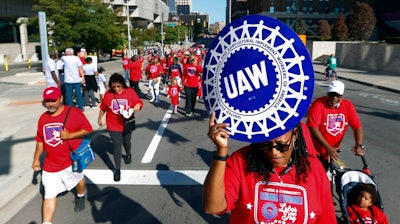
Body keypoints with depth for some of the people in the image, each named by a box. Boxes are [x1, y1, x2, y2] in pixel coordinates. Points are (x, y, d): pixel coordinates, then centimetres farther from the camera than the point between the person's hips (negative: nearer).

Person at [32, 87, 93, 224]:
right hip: (50, 164, 3)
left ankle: (80, 196, 57)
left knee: (78, 179, 25)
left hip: (71, 160, -3)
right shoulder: (43, 118, 3)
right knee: (49, 195, 2)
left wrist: (69, 135, -25)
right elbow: (40, 140, 13)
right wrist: (36, 159, 13)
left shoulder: (73, 112, -14)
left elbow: (88, 129, -16)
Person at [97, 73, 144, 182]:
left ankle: (128, 154, 56)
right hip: (113, 125, -1)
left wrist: (133, 109, -27)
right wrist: (100, 118, 15)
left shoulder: (130, 92, -12)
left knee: (126, 142, 22)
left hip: (127, 124, 1)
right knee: (117, 146, -2)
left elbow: (139, 103, -7)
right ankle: (117, 169, 10)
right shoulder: (108, 94, -9)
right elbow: (103, 107, 4)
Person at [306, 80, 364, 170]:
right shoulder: (318, 105, -17)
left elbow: (357, 126, -2)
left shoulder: (348, 105, -1)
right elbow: (313, 128, -25)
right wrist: (328, 148, -29)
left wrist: (359, 145, -18)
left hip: (333, 152, 5)